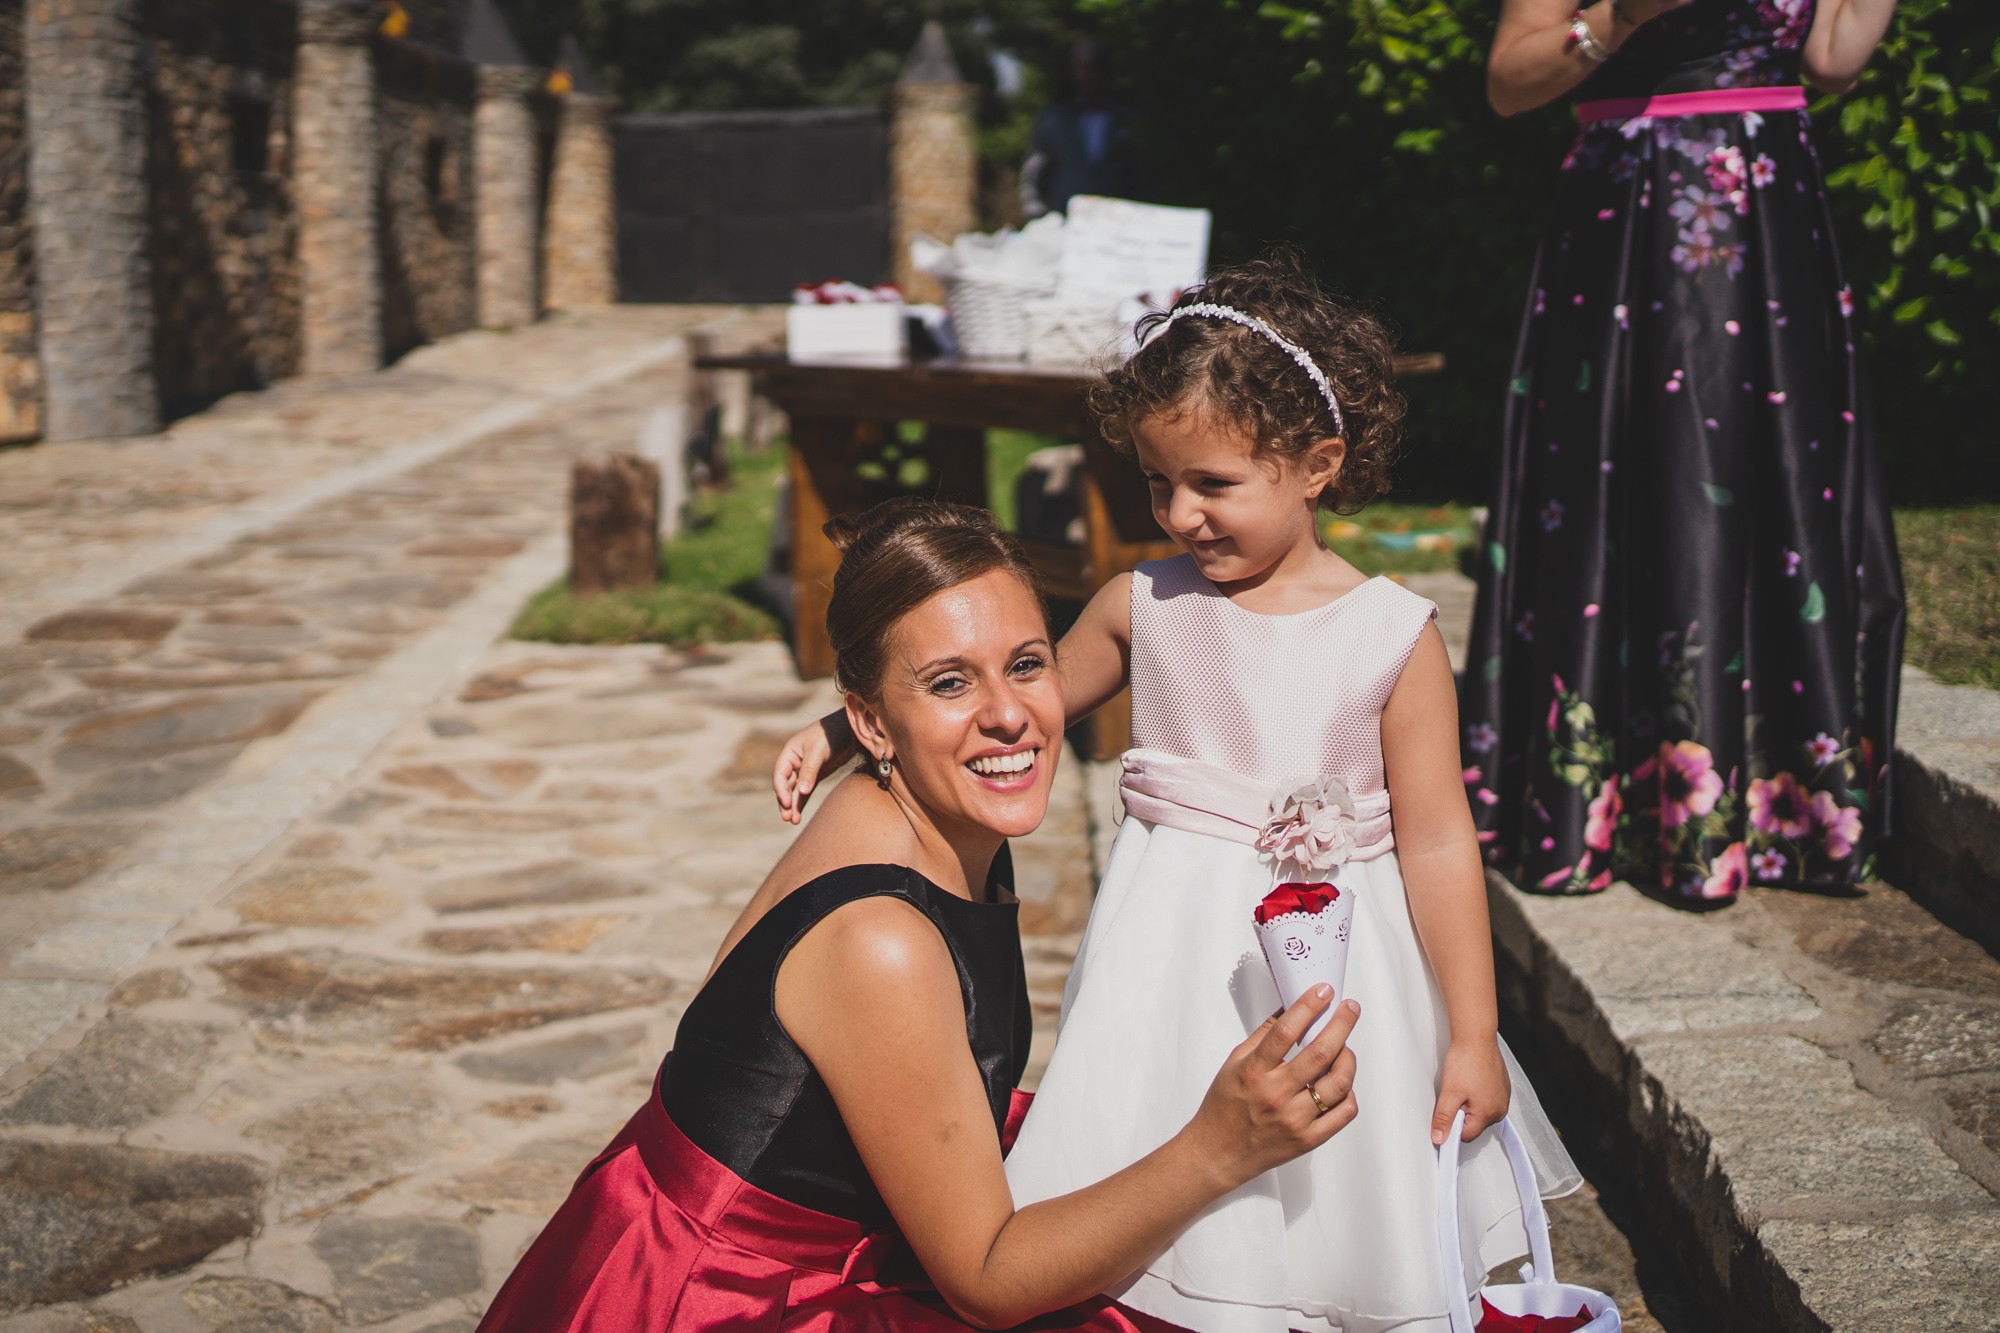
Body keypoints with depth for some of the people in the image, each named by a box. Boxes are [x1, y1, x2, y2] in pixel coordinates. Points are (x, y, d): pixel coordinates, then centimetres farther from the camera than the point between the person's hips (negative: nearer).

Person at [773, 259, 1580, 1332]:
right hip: (1178, 953, 2)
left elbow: (1437, 843, -7)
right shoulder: (1142, 606, -1)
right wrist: (844, 733, 7)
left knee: (1335, 1227, 7)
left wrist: (1471, 1036, -5)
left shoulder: (1393, 636, -9)